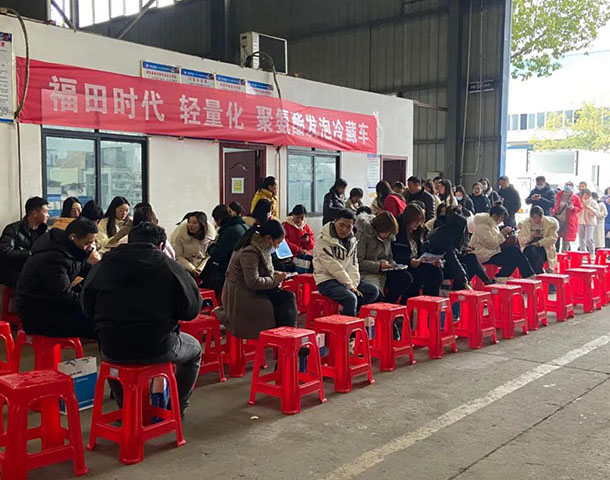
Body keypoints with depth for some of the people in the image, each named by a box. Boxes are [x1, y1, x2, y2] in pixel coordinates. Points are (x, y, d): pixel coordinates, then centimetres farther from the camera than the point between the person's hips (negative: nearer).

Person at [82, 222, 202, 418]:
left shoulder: (102, 265, 1)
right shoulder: (169, 266, -8)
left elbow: (87, 308, 9)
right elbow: (192, 309, -5)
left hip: (112, 351, 3)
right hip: (157, 350, -3)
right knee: (194, 349, 28)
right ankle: (177, 407, 33)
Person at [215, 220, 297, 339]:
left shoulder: (262, 247, 9)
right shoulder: (250, 251, -21)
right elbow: (253, 282, -25)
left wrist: (276, 275, 4)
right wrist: (275, 280, -14)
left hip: (255, 292, 9)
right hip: (241, 297, -9)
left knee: (288, 297, -8)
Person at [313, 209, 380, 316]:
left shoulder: (352, 240, 10)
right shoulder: (324, 240, -14)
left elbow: (353, 265, 6)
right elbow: (333, 266, -18)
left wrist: (354, 284, -11)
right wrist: (349, 285, -18)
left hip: (346, 278, 8)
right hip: (327, 280, -8)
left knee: (373, 291, -5)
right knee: (351, 298, -31)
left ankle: (348, 311, -8)